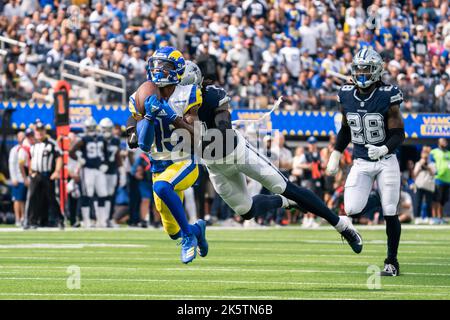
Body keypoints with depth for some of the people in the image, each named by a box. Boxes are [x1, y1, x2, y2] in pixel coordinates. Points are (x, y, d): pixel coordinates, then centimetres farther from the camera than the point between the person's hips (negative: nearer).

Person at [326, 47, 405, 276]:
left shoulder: (387, 97, -12)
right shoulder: (347, 96, 0)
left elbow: (398, 134, -12)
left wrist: (384, 149, -30)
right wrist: (335, 155, 10)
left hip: (386, 162, -3)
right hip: (361, 163, 3)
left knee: (390, 213, -3)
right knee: (352, 210, -12)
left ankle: (392, 261, 11)